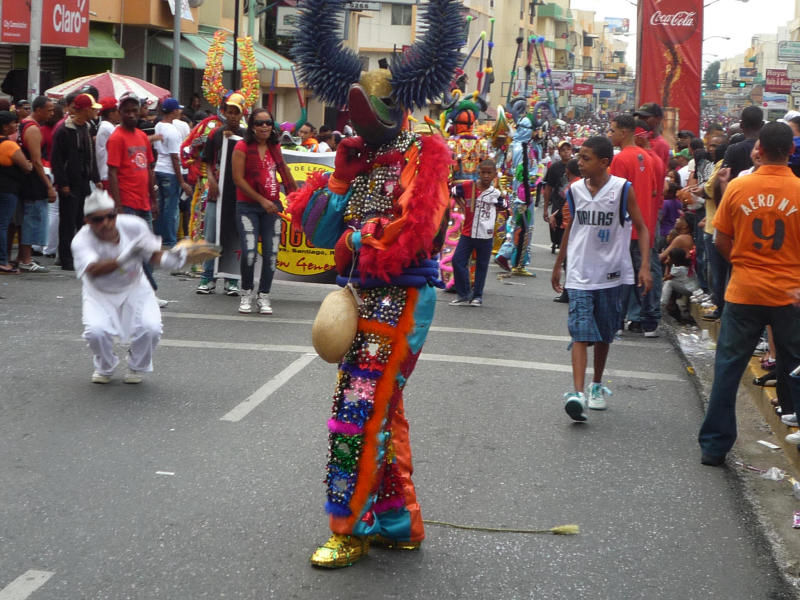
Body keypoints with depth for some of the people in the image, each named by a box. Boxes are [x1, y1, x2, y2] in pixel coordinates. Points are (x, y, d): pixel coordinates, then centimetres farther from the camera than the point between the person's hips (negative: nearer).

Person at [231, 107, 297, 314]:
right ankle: (246, 294, 8)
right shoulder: (242, 147, -6)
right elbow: (238, 179, -10)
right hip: (248, 206, -4)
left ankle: (263, 296, 12)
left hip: (272, 206, 4)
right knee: (249, 252, -14)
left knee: (271, 254, -1)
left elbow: (284, 171, 25)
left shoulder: (274, 147, 10)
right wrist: (262, 200, -13)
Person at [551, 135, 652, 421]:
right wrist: (558, 267, 21)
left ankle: (597, 386, 31)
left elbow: (641, 228, -3)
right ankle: (577, 394, -22)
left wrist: (645, 267, -13)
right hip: (580, 274, 1)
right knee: (581, 333, -12)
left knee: (604, 335, 12)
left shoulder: (622, 189, -7)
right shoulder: (575, 190, 2)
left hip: (611, 274, -1)